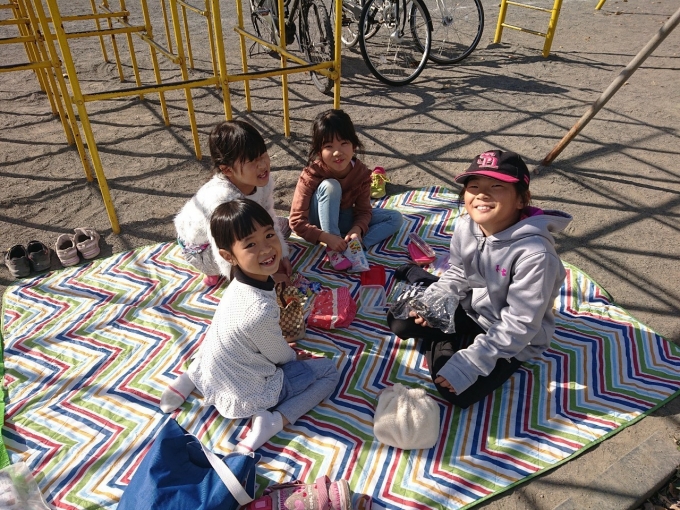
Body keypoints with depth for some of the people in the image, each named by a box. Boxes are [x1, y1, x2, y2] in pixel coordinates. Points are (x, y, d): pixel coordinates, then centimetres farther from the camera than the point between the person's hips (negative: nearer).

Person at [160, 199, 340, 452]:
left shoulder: (240, 284, -14)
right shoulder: (261, 310, -36)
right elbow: (279, 355, -15)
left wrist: (283, 348, 11)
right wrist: (295, 356, 4)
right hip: (243, 398, -7)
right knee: (329, 371, 2)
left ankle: (188, 378, 19)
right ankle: (272, 420, -10)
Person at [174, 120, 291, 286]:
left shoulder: (263, 180, -25)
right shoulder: (221, 201, -44)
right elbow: (227, 261, -39)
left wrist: (282, 255, -10)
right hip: (201, 247, -7)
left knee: (284, 224, 8)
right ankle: (213, 271, 1)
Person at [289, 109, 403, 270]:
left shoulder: (361, 172, -19)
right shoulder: (311, 175, -29)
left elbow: (363, 210, -12)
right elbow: (297, 220, -28)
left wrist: (356, 230, -35)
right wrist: (327, 238, -41)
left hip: (345, 219, 4)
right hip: (322, 222, -4)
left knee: (395, 218, -9)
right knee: (330, 186, -34)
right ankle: (333, 250, -28)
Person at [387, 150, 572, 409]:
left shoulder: (534, 254, -35)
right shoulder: (465, 226, -15)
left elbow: (518, 326, -29)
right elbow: (456, 277, 1)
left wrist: (467, 363, -29)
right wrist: (432, 303, -17)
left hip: (512, 339, -5)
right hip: (470, 308, 5)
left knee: (457, 392, -20)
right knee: (399, 319, 0)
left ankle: (439, 344, 7)